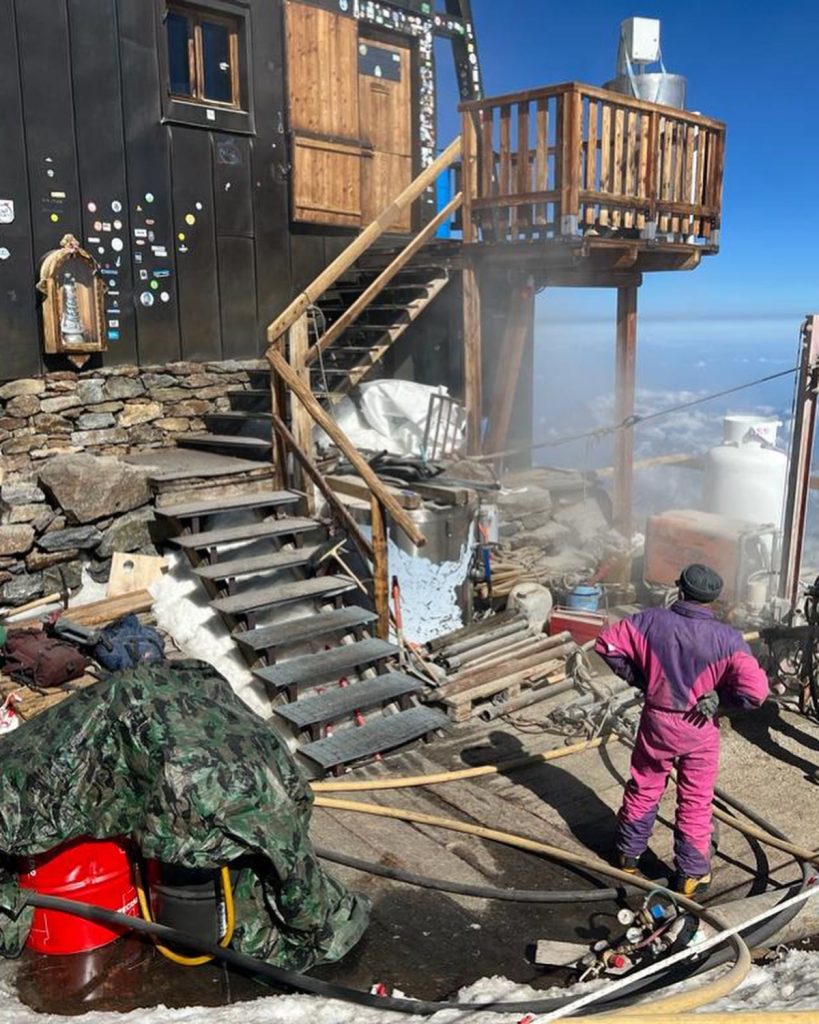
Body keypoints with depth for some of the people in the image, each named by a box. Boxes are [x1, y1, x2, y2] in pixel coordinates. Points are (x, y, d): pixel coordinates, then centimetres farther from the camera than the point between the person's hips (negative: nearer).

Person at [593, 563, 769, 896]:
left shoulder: (652, 621, -14)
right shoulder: (727, 638, -18)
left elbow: (606, 643, -9)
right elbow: (755, 691, -22)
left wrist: (635, 677, 1)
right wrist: (719, 695, -6)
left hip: (657, 721, 2)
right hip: (699, 729, -1)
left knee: (643, 789, 21)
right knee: (695, 802, 14)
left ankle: (628, 854, 38)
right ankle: (691, 875, 25)